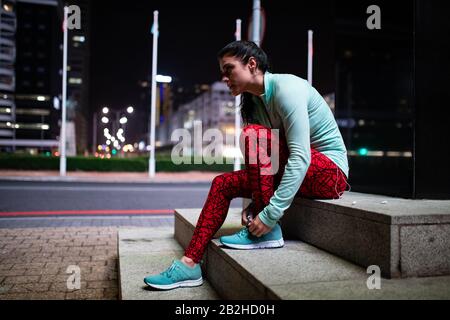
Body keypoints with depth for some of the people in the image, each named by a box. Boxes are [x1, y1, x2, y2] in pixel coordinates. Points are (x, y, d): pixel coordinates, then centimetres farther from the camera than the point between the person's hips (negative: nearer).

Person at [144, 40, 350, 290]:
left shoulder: (286, 87, -19)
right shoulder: (253, 103, 7)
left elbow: (300, 156, -28)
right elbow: (260, 162, 4)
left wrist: (271, 214, -30)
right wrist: (252, 204, -8)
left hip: (329, 172, -8)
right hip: (296, 172, 8)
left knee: (252, 135, -26)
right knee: (223, 184, -2)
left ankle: (268, 232, -18)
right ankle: (190, 265, -3)